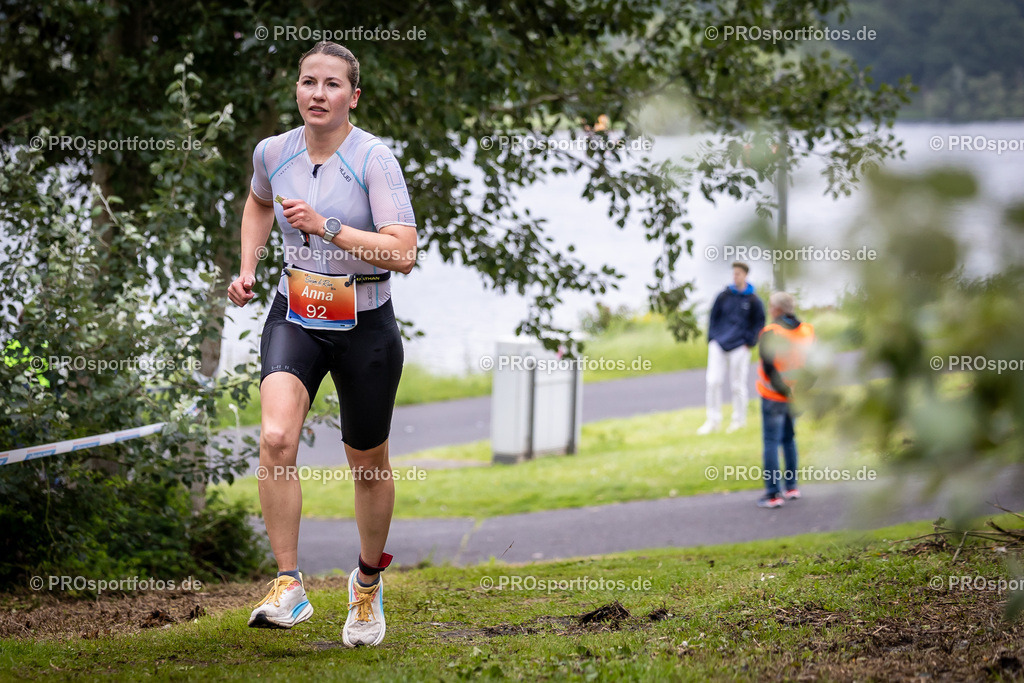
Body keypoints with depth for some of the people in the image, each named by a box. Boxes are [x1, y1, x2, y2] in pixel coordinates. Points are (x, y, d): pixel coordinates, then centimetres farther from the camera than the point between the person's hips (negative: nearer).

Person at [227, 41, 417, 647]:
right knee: (276, 438, -23)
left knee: (368, 464, 12)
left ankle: (369, 579, 39)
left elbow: (404, 254, -24)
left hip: (365, 327, -2)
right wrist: (247, 269, 11)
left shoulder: (374, 159, -16)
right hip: (295, 319, 2)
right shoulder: (273, 152, -2)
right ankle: (290, 587, -18)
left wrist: (326, 227, -30)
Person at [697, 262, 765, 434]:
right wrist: (712, 339, 6)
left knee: (738, 384, 3)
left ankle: (739, 419, 20)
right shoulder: (724, 296, 6)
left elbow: (759, 322, 7)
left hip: (739, 347, -2)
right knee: (713, 381, -7)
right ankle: (713, 419, 2)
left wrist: (749, 342, -1)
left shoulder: (752, 300, 0)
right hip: (719, 345, 2)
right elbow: (714, 317, 14)